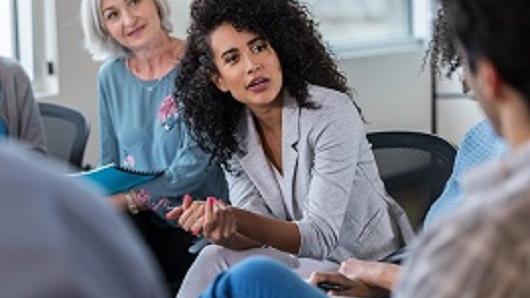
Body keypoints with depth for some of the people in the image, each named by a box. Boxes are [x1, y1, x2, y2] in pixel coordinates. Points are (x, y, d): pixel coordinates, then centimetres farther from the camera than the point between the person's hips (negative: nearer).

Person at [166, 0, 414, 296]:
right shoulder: (231, 134, -2)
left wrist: (238, 218, -40)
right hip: (301, 262, 5)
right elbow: (259, 237, -8)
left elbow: (320, 238, -24)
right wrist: (225, 232, -33)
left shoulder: (331, 113, -21)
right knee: (215, 258, -21)